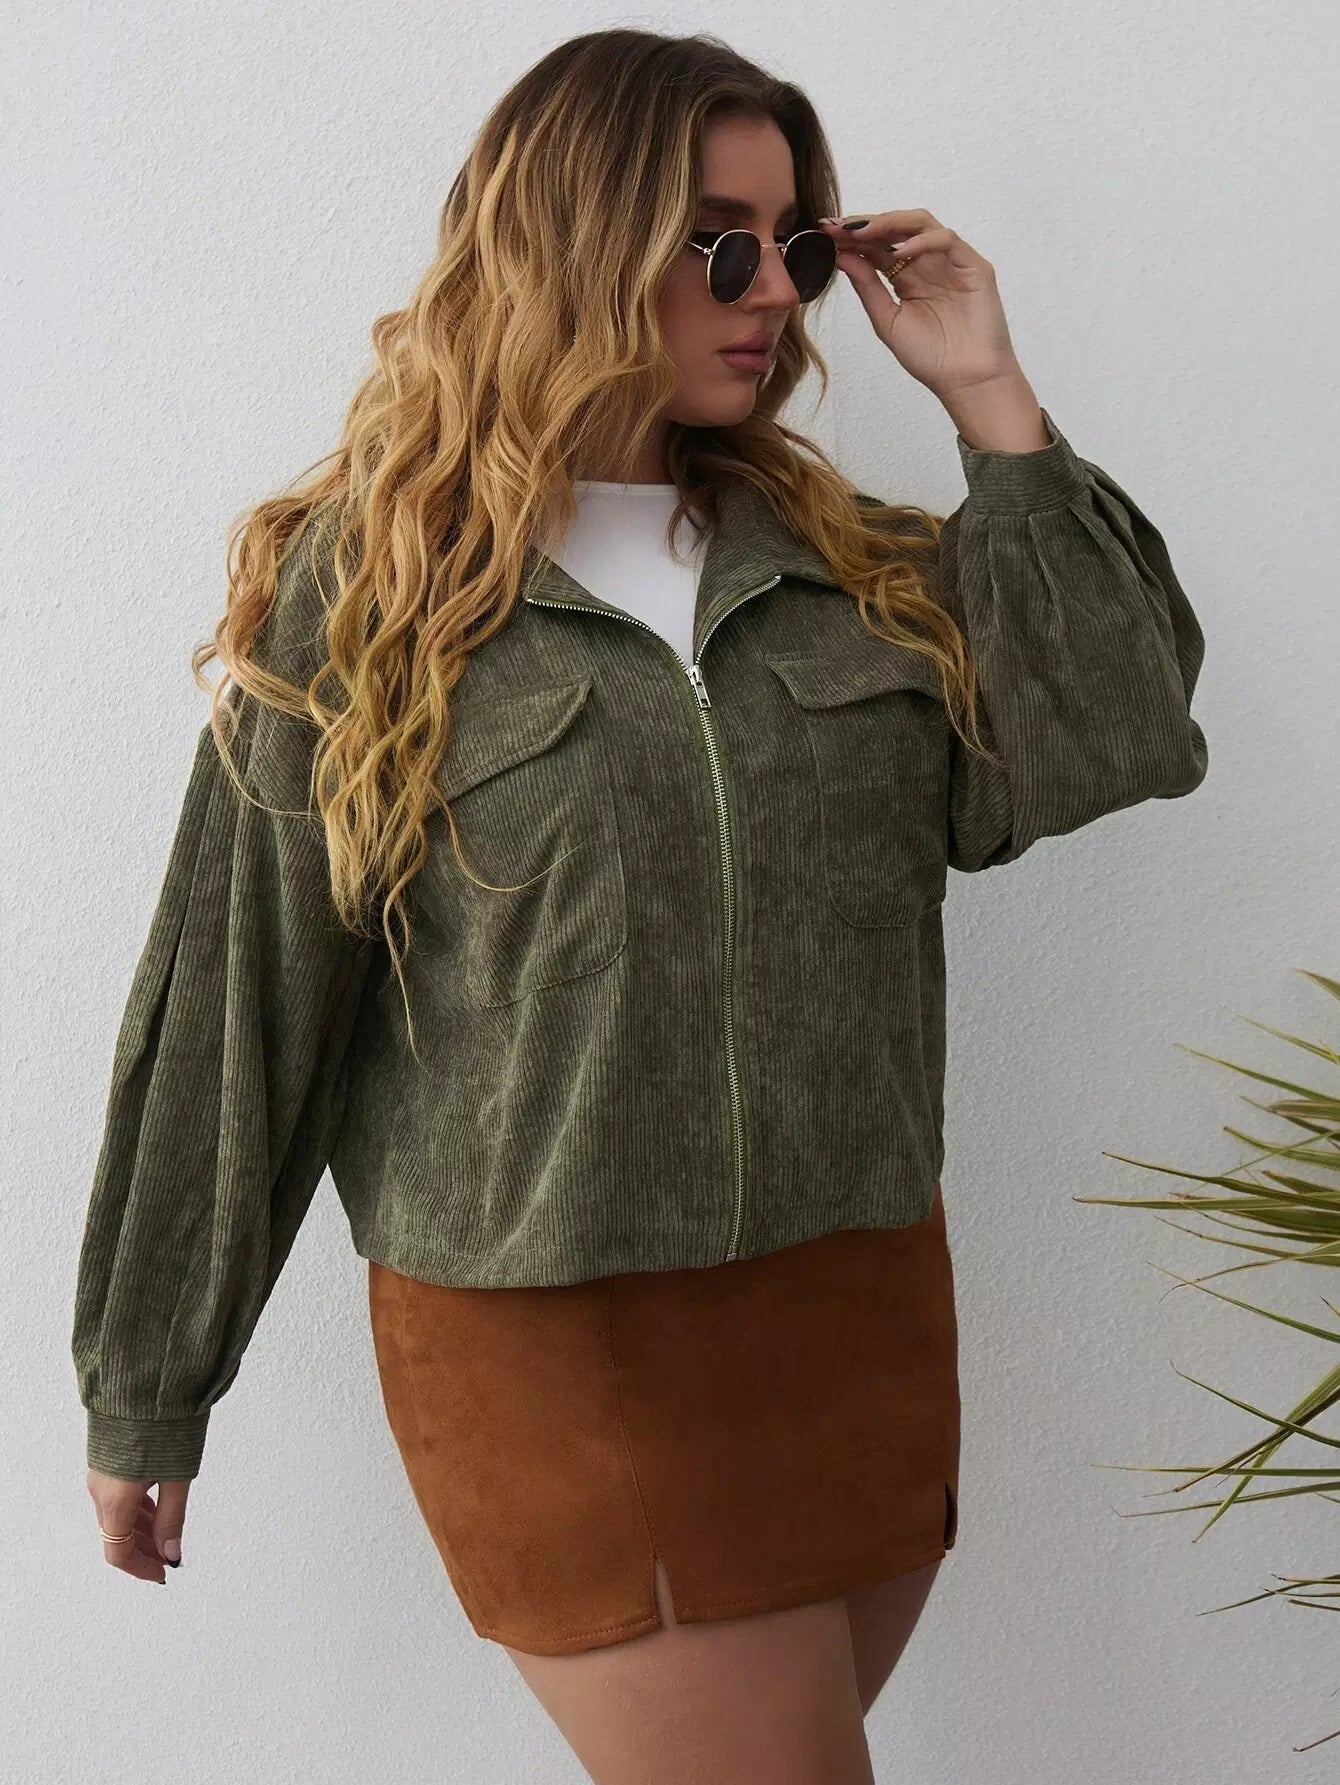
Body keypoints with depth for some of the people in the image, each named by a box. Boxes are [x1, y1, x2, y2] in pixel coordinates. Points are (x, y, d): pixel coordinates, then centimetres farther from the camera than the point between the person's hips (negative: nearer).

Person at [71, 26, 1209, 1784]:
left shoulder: (853, 564, 8)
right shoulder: (369, 586, -5)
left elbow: (1097, 751, -4)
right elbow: (235, 1003, -2)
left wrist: (992, 401, -2)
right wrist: (144, 1397, 4)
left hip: (870, 1312, 5)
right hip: (555, 1355, -4)